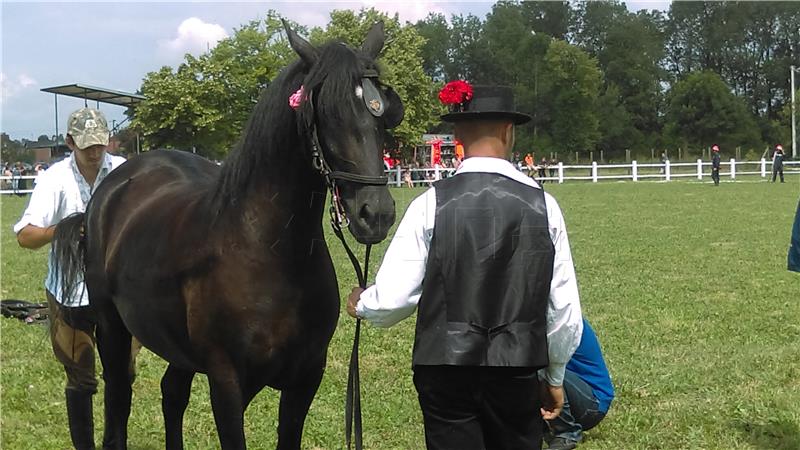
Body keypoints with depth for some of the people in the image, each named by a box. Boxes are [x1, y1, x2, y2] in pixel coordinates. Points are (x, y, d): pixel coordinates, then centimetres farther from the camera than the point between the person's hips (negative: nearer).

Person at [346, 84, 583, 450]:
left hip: (446, 369, -1)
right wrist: (554, 377, 16)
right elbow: (565, 309, 1)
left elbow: (392, 299, -9)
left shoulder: (432, 204, -9)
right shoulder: (542, 204, -3)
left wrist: (361, 304, 14)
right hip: (518, 371, 2)